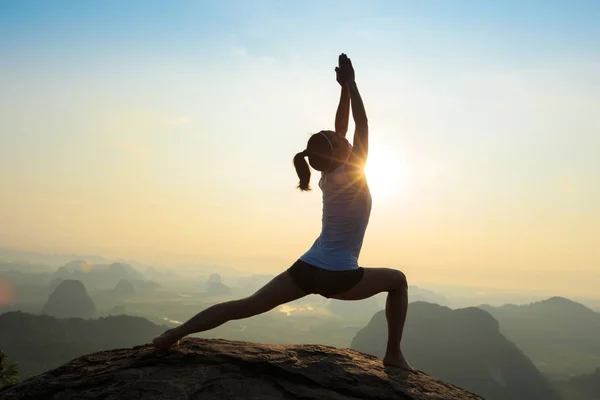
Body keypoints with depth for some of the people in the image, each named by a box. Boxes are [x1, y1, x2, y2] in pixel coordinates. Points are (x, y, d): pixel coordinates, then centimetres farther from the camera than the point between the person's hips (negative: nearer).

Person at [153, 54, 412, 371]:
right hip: (338, 277, -6)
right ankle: (393, 354, 12)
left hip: (306, 269, 6)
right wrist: (351, 83, -6)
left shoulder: (329, 178, 9)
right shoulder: (351, 176, -10)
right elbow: (362, 125, -9)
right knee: (397, 280, 16)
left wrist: (344, 89, 14)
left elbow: (340, 129, 15)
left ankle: (175, 334, 3)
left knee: (247, 305, 6)